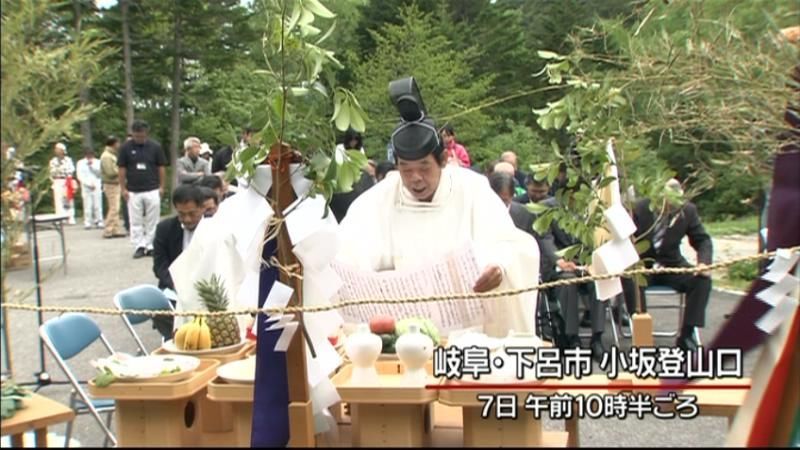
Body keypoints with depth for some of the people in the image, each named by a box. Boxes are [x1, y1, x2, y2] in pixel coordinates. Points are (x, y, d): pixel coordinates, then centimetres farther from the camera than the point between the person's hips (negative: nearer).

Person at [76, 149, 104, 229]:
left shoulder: (97, 162, 11)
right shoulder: (81, 163, 8)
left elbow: (100, 173, 0)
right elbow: (80, 176, 0)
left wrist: (92, 166, -6)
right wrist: (89, 184, -9)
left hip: (97, 187, 1)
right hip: (86, 187, -1)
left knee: (98, 205, -4)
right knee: (88, 206, -5)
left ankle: (99, 222, 1)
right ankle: (87, 223, -2)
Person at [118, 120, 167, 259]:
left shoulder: (155, 147, -1)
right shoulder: (126, 147, -1)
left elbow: (161, 168, 5)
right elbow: (122, 169, 3)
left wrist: (161, 187, 1)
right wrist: (123, 188, -1)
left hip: (152, 191, 0)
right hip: (133, 192, 0)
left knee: (152, 221, 3)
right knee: (136, 222, 3)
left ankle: (150, 246, 10)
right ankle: (139, 246, 9)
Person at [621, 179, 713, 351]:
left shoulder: (688, 211, -7)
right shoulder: (639, 208, -14)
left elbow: (702, 240, 1)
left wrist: (704, 262, -19)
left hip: (671, 265, 3)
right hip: (642, 265, -3)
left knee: (702, 279, -22)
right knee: (629, 277, -35)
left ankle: (686, 335, -14)